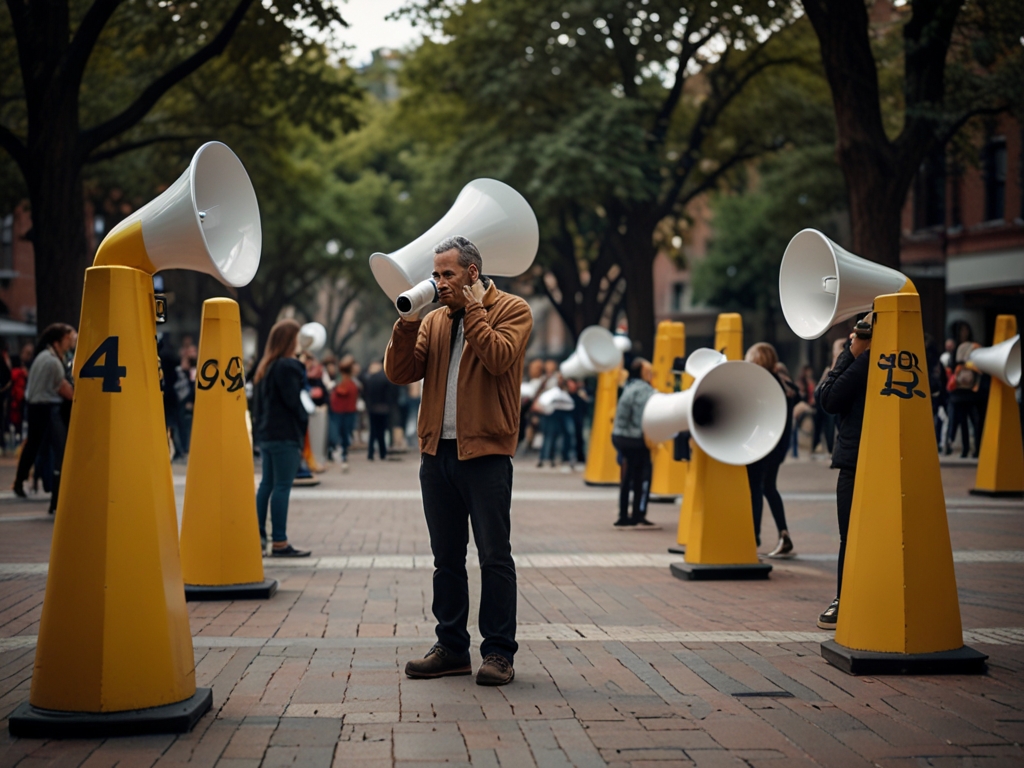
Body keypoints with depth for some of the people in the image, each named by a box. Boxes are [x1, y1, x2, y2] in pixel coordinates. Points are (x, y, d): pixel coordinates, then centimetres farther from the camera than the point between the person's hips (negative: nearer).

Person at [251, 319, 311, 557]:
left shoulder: (266, 367, 15)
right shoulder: (288, 366, -13)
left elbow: (258, 401, 16)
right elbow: (295, 401, -17)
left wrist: (259, 426, 15)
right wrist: (304, 422, 1)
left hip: (266, 433, 9)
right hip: (285, 434, -9)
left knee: (267, 483, 14)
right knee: (282, 486, -8)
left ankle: (258, 535, 16)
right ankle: (280, 543, -8)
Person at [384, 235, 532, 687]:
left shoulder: (510, 310, 0)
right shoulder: (435, 319, 16)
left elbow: (499, 357, -18)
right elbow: (400, 373, 7)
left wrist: (468, 309, -11)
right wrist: (407, 322, -5)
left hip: (485, 454, -6)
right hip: (437, 452, 6)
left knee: (494, 556, -2)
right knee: (446, 558, 11)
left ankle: (499, 653, 3)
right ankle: (452, 648, 19)